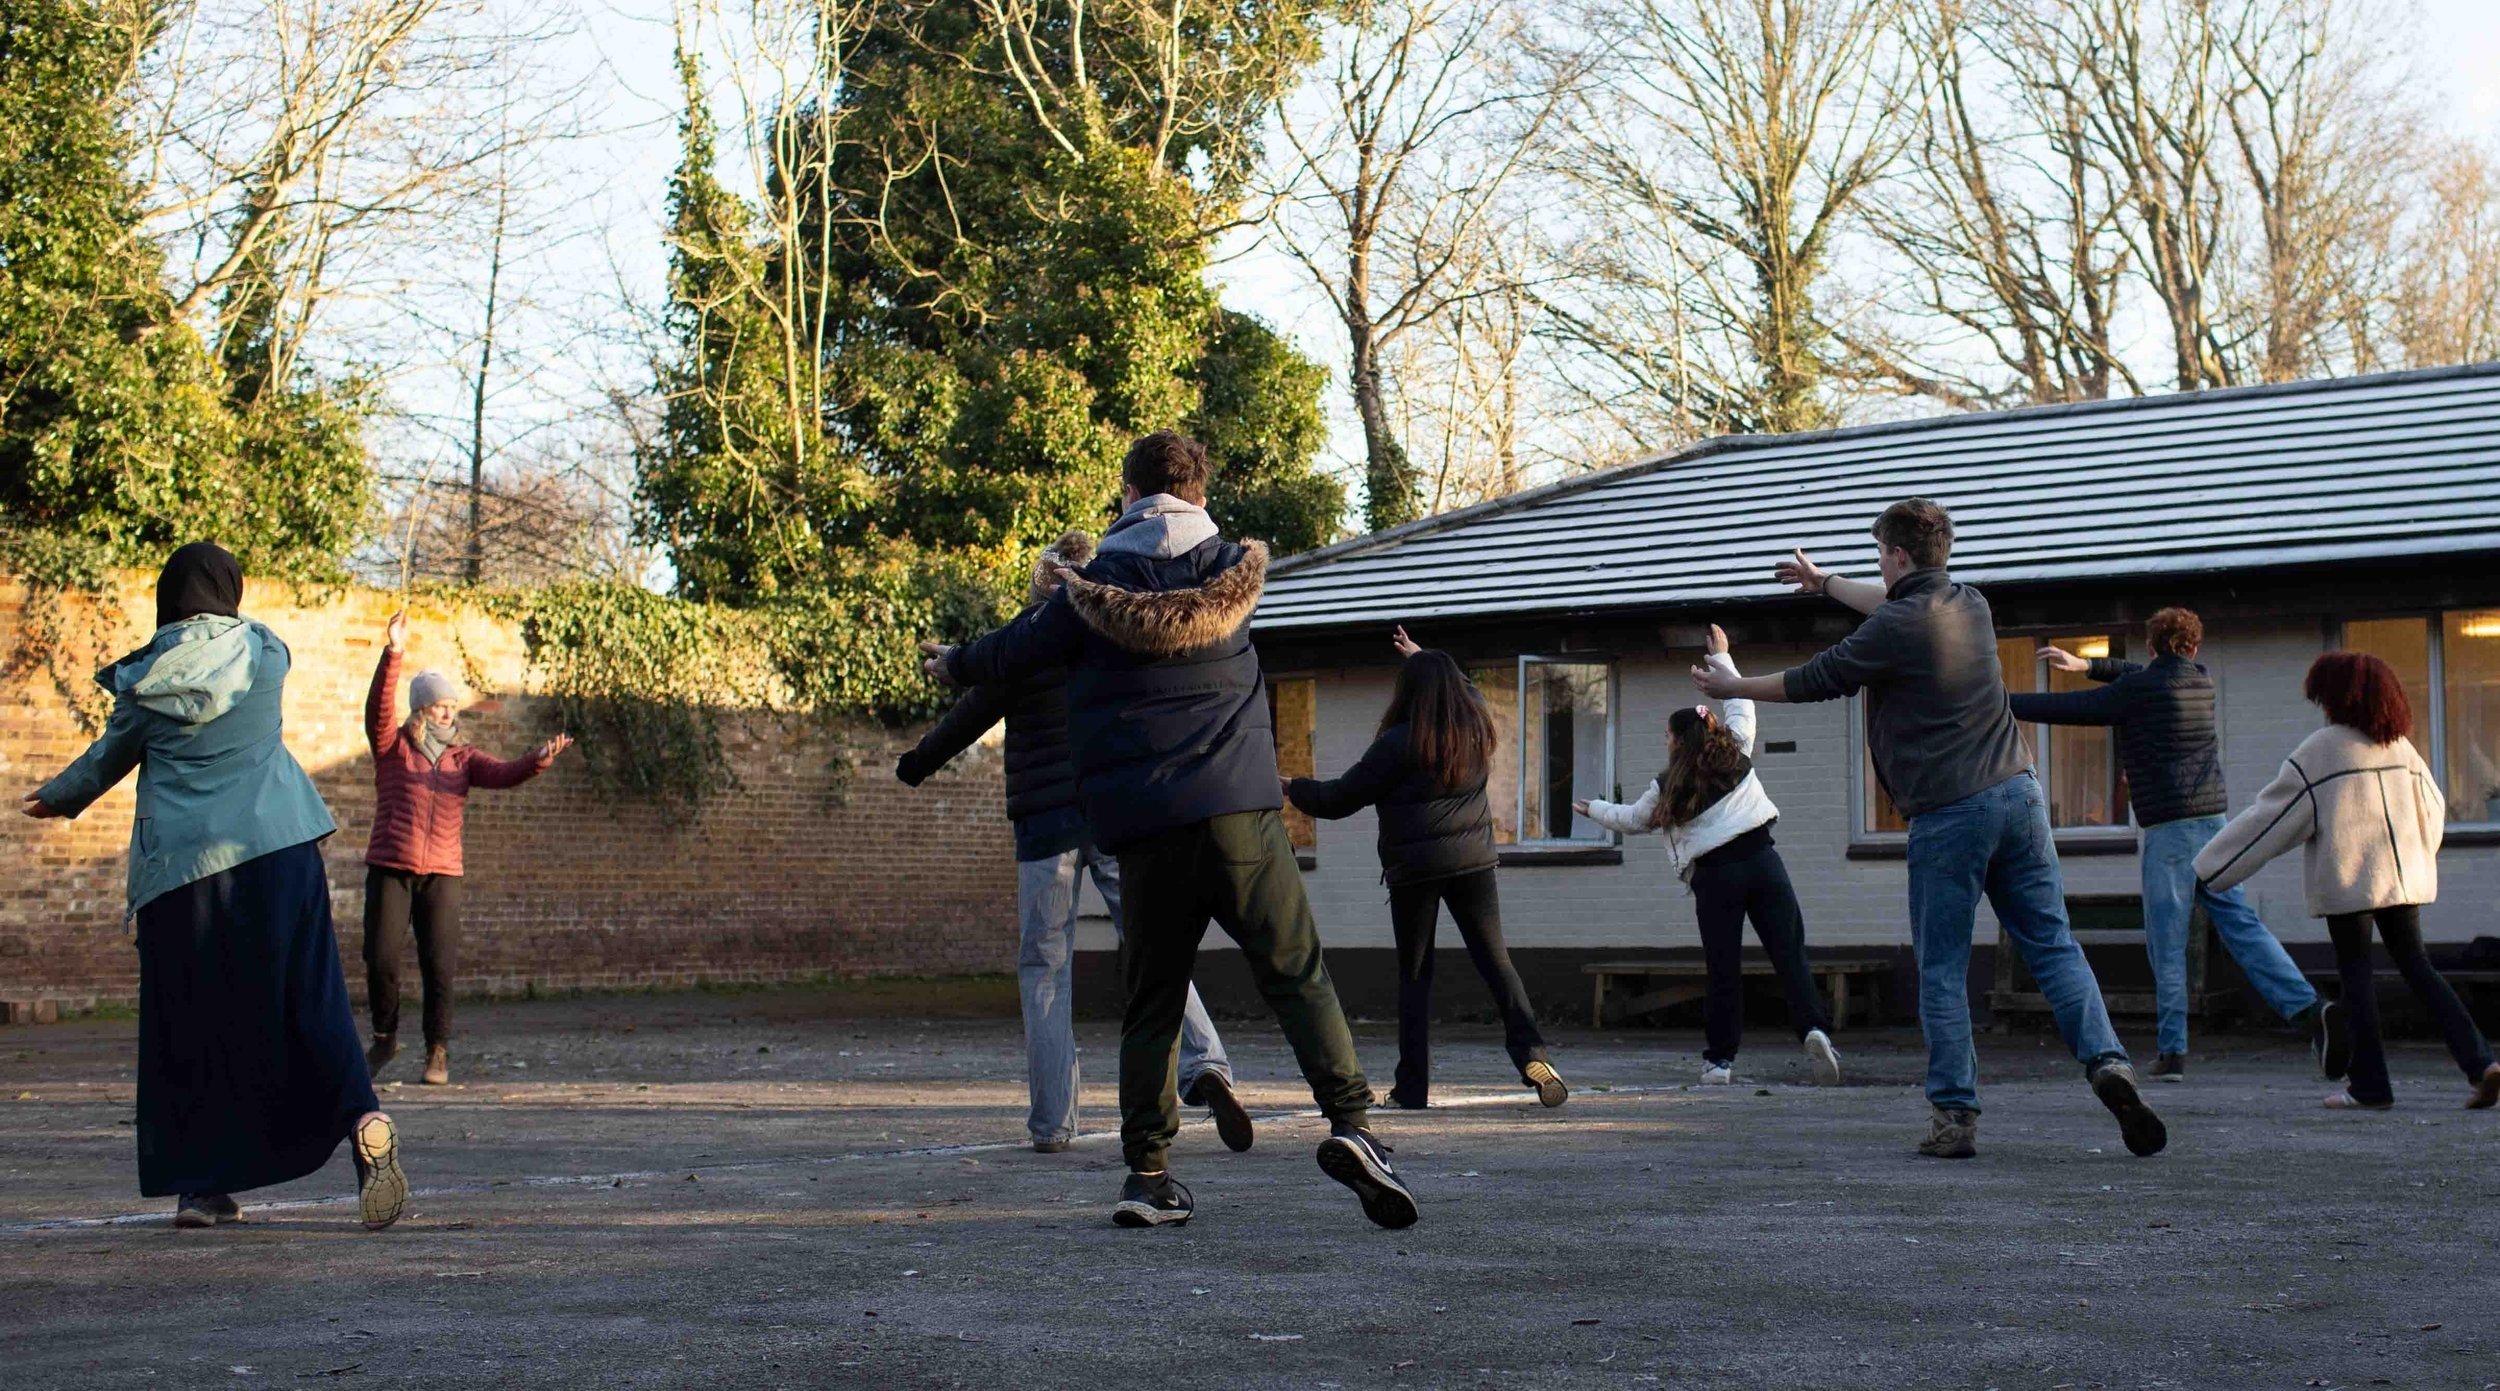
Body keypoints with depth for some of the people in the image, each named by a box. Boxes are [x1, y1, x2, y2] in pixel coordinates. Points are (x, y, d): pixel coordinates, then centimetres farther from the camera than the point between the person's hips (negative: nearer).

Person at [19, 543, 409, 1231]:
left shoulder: (156, 672, 0)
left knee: (191, 1020, 9)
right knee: (307, 999, 0)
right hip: (278, 846, 1)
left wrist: (58, 797, 33)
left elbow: (112, 755, 14)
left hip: (181, 861, -1)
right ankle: (363, 1117, -24)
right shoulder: (266, 653, 5)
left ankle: (206, 1182, 10)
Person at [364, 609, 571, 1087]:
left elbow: (504, 774, -4)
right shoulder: (393, 747, 6)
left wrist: (539, 760, -26)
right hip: (389, 868, -1)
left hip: (442, 873, 1)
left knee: (439, 967, -4)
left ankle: (438, 1051, 7)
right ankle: (384, 1038, 17)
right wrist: (392, 655, -28)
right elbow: (377, 709, -13)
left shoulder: (463, 758, 12)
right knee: (380, 960, -5)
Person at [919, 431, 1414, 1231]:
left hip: (1144, 829, 1)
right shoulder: (1236, 569, 8)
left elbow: (1016, 652, 18)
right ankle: (1350, 1122, -18)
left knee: (1151, 1006, 8)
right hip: (1238, 809, -1)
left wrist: (952, 665, 39)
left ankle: (1148, 1173, 3)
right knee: (1298, 975, -1)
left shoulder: (1096, 588, 5)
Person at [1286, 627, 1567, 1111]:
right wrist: (1423, 658, 40)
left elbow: (1340, 798, -6)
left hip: (1414, 871, -3)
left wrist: (1292, 788, 10)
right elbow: (1466, 688, 29)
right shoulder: (1477, 729, 4)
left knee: (1414, 975, 6)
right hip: (1472, 863, 3)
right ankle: (1531, 1054, -13)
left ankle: (1413, 1084, 4)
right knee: (1495, 962, 5)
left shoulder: (1398, 743, -12)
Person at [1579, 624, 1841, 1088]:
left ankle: (1720, 1059, 8)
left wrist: (1593, 808, 40)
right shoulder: (1738, 754, 11)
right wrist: (1721, 658, 36)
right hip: (1763, 860, 1)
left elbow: (1633, 820, 23)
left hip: (1714, 875, -1)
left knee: (1723, 971, 5)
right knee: (1790, 955, -4)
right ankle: (1814, 1028, -24)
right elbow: (1742, 701, 27)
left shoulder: (1669, 788, 7)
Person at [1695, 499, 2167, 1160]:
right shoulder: (1972, 605, 12)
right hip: (2018, 793, 6)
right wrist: (1825, 582, 46)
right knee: (2052, 943, 6)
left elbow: (1814, 680, 1)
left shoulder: (1895, 630, -10)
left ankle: (1955, 1116, 2)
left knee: (1942, 970, 3)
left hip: (1947, 813, -6)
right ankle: (2107, 1061, -12)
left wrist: (1733, 687, 17)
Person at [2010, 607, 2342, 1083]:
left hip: (2168, 829, -6)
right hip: (2212, 822, 6)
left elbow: (2071, 708, -3)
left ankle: (2172, 1051, -3)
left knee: (2166, 943, -2)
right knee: (2241, 925, 3)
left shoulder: (2139, 690, -6)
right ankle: (2309, 1009, -13)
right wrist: (2086, 664, 37)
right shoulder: (2200, 683, 14)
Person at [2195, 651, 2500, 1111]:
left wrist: (2209, 869, -1)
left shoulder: (2321, 750, -7)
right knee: (2415, 965, 10)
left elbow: (2272, 816, -6)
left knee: (2355, 971, 2)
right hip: (2402, 876, 5)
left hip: (2347, 879, -5)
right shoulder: (2400, 747, 9)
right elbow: (2432, 809, 19)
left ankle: (2370, 1085, 0)